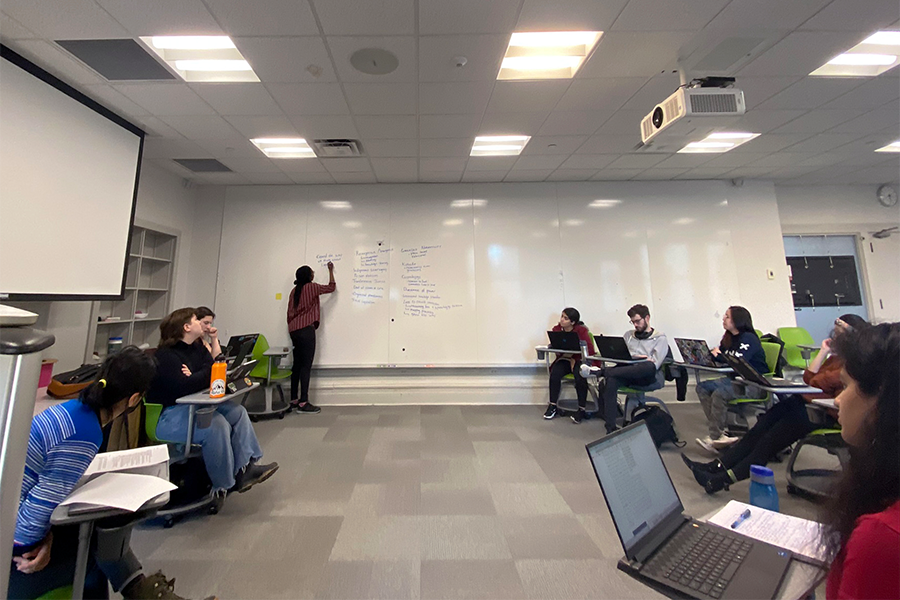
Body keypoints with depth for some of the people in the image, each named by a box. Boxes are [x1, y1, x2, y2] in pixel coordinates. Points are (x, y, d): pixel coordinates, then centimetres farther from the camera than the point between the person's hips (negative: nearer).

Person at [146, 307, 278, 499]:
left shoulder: (198, 349, 11)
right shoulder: (166, 355, -15)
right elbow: (183, 387, -28)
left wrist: (195, 377, -15)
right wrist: (206, 375, -16)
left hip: (191, 406, 9)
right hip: (166, 415, -9)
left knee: (238, 412, -7)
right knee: (216, 424, -29)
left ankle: (246, 467, -8)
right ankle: (224, 486, -14)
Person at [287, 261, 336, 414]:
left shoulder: (294, 290, 16)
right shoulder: (312, 287, -3)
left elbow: (289, 312, 16)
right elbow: (331, 287, 11)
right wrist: (331, 270, 21)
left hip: (294, 330, 8)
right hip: (306, 329, -8)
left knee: (297, 364, 11)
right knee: (306, 365, -8)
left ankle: (294, 400, 16)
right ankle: (303, 403, -10)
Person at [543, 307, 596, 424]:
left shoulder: (581, 330, -10)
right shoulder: (556, 329, -1)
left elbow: (590, 349, -14)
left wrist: (574, 358, -19)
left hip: (580, 360, -3)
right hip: (564, 359, 3)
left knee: (579, 376, -32)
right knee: (554, 373, -25)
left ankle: (581, 409, -14)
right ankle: (552, 406, -10)